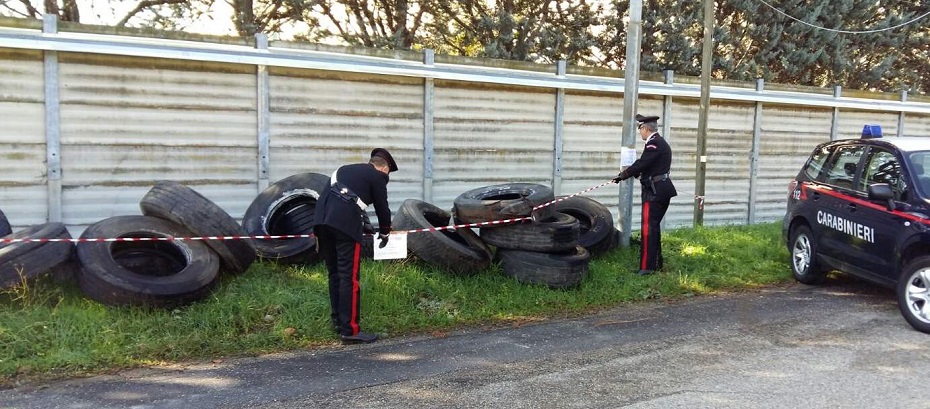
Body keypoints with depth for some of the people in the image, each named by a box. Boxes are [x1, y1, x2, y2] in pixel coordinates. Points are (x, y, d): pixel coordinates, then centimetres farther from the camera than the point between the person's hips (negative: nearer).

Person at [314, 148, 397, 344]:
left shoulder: (346, 169, 31)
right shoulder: (377, 176, 10)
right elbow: (382, 206, 13)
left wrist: (364, 222, 51)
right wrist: (384, 232, 29)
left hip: (321, 219, 7)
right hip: (344, 223, -7)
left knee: (335, 274, 17)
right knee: (349, 277, -3)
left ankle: (338, 322, 27)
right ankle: (349, 330, -1)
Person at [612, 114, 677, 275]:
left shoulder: (654, 143, -15)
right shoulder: (661, 142, 17)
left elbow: (642, 163, -19)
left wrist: (623, 175, -9)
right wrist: (630, 171, 13)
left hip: (654, 191, -10)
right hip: (661, 189, 10)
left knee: (648, 228, -8)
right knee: (654, 227, 17)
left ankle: (647, 267, -7)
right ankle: (656, 263, 26)